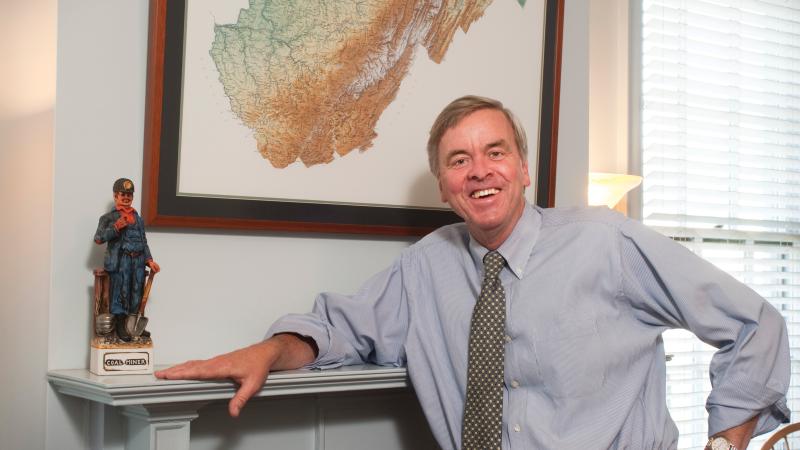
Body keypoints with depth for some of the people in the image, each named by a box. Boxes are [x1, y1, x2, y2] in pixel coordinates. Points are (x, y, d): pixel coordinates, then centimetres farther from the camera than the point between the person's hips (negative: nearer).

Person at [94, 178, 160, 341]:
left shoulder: (138, 218, 19)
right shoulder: (108, 217, 3)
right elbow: (98, 238, -6)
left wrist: (149, 260, 9)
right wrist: (115, 228, -17)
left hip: (138, 260, 5)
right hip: (120, 260, -5)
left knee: (137, 293, 8)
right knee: (120, 292, -5)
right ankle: (120, 326, 4)